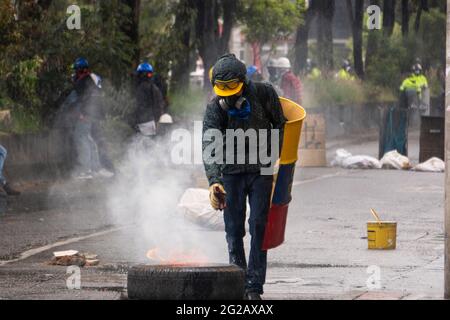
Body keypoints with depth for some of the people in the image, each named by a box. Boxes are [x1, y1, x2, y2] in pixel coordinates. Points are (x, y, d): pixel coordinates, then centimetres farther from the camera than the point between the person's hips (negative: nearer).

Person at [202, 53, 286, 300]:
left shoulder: (264, 94, -9)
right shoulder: (215, 109, -11)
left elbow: (280, 125, 5)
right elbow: (209, 147, -21)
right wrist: (214, 181, -35)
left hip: (261, 171, -1)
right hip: (232, 172, 1)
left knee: (259, 226, -8)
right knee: (234, 229, 1)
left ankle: (254, 286, -8)